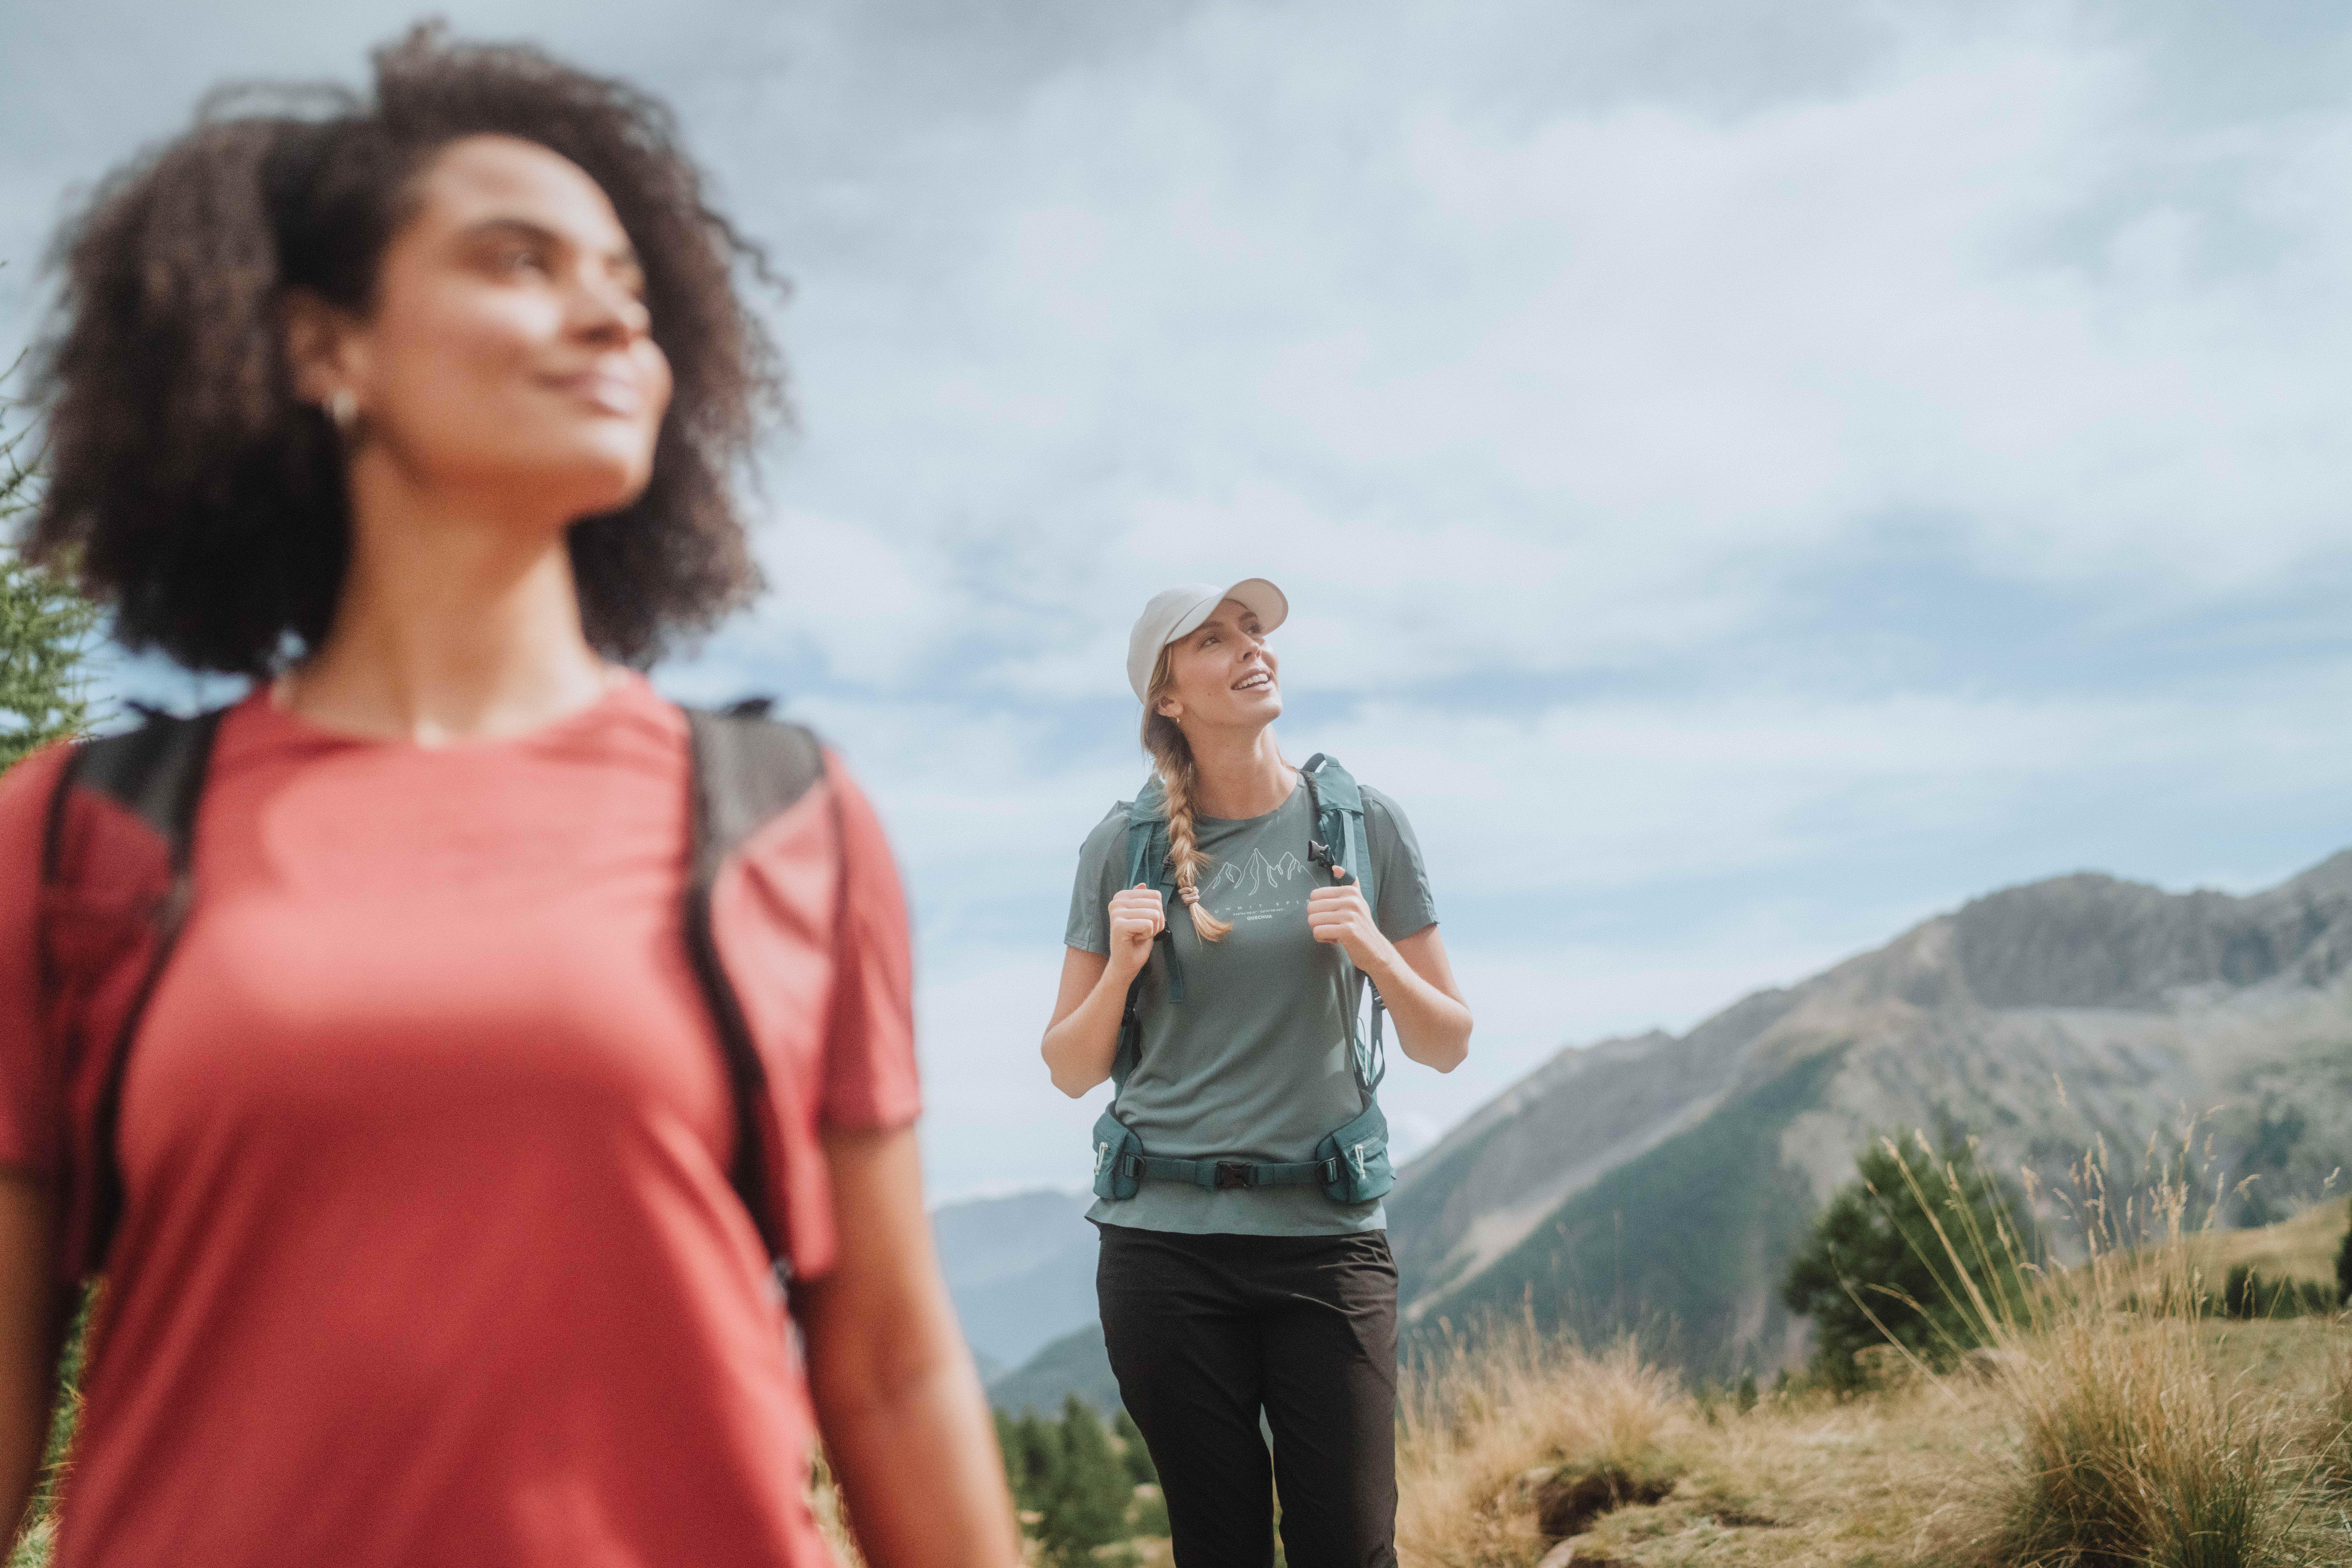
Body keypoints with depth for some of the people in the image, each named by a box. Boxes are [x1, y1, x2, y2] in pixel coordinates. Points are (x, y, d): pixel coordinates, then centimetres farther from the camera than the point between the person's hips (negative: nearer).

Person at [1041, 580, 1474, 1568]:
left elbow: (1448, 1048, 7)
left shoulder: (1363, 825, 3)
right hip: (1163, 1240, 0)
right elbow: (1071, 1070, 7)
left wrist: (1372, 950, -11)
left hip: (1326, 1235, 0)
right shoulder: (1124, 848, 3)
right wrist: (1122, 965, -11)